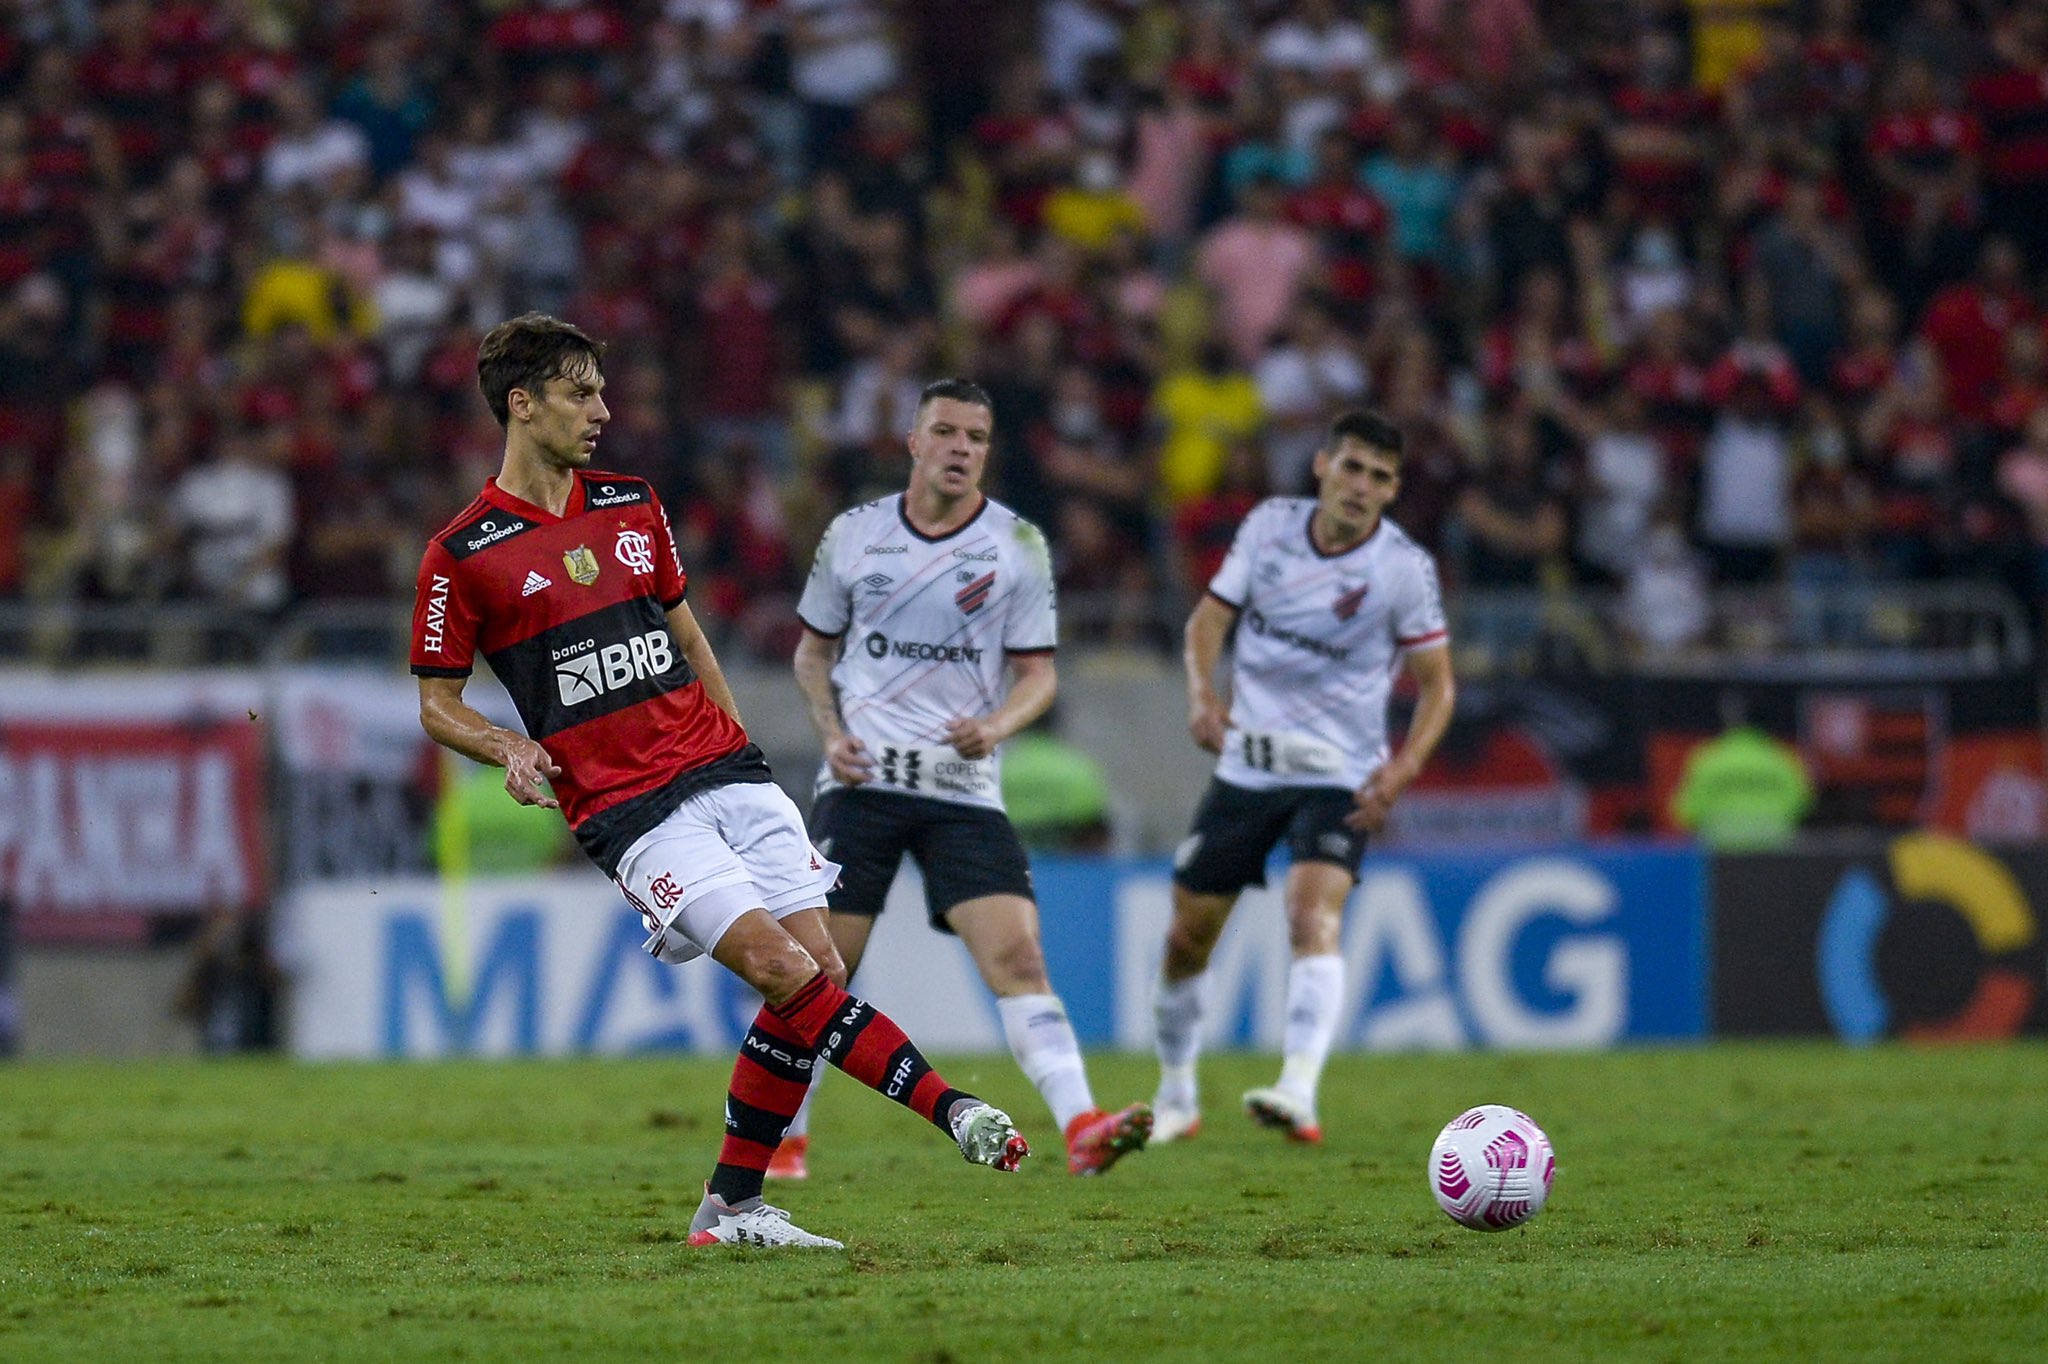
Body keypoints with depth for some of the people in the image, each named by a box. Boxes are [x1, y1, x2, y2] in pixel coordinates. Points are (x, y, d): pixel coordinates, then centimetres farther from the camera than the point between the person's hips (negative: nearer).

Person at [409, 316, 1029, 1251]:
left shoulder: (631, 505, 14)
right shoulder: (463, 555, -3)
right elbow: (436, 701, 4)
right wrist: (511, 749, -15)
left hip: (723, 770, 6)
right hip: (627, 812, -6)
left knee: (816, 968, -4)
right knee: (780, 967, -21)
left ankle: (730, 1207, 3)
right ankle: (949, 1110, -23)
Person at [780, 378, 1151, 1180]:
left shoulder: (1018, 545, 2)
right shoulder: (852, 535, 5)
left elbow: (1038, 672, 3)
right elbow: (813, 649, 16)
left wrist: (998, 725, -18)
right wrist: (831, 733, -1)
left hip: (964, 787, -1)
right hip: (862, 780, 1)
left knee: (1017, 956, -16)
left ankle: (1081, 1128, -26)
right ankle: (783, 1137, 19)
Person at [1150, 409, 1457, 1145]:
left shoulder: (1404, 566, -10)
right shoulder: (1271, 524, -1)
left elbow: (1437, 683, -4)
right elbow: (1212, 614, 6)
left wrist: (1402, 768, -20)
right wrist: (1203, 692, -14)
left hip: (1337, 779, -4)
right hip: (1246, 766, 4)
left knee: (1315, 918, -27)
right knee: (1187, 937, 7)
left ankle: (1299, 1095, -40)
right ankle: (1175, 1097, 28)